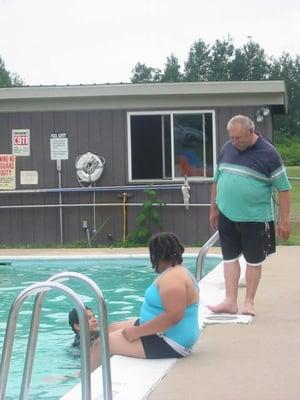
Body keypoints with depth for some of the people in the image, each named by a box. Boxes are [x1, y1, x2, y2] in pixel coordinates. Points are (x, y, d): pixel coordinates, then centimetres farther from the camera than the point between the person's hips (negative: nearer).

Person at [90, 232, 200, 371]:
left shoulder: (173, 278, -23)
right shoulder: (177, 272, 12)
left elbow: (173, 316, -32)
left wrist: (136, 332, -25)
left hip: (167, 344, -11)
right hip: (164, 334, 11)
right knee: (111, 329, 18)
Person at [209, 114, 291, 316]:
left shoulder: (268, 153, -11)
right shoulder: (227, 149, 4)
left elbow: (284, 188, -10)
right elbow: (217, 180, 15)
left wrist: (284, 221, -12)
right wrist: (213, 209, 17)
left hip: (255, 217, -4)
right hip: (227, 215, 4)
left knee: (254, 260, 7)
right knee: (230, 257, 5)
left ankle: (249, 302, 17)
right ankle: (230, 301, 11)